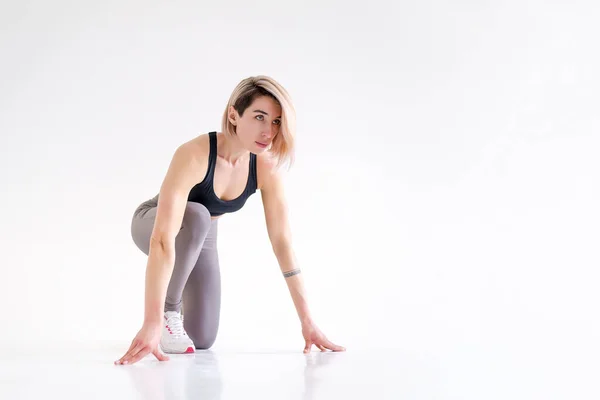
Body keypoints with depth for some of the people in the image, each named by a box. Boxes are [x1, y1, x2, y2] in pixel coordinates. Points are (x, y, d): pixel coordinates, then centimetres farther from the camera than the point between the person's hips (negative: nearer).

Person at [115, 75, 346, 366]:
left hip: (201, 236, 5)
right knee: (195, 216, -40)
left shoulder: (266, 168, -24)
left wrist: (307, 320, -19)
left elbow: (282, 242, -18)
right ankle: (168, 311, -19)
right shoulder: (193, 155, -40)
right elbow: (163, 239, -48)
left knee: (202, 340, -1)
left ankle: (176, 305, 35)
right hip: (152, 224, -5)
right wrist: (152, 322, -55)